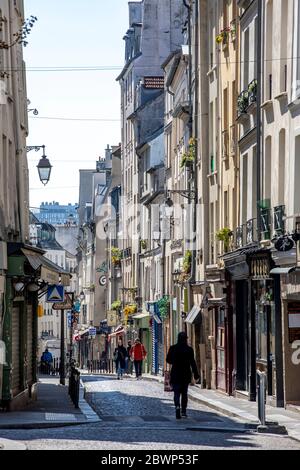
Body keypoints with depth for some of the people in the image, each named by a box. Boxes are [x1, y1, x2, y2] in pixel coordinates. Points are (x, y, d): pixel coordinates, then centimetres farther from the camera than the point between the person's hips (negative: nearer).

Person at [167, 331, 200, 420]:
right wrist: (196, 374, -2)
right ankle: (183, 411, 16)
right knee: (184, 393, 14)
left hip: (175, 374, -1)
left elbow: (168, 360, 5)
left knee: (176, 392, 1)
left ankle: (177, 406, -26)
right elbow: (193, 363, -7)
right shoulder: (189, 349, -7)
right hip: (186, 374, 1)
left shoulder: (173, 348, -5)